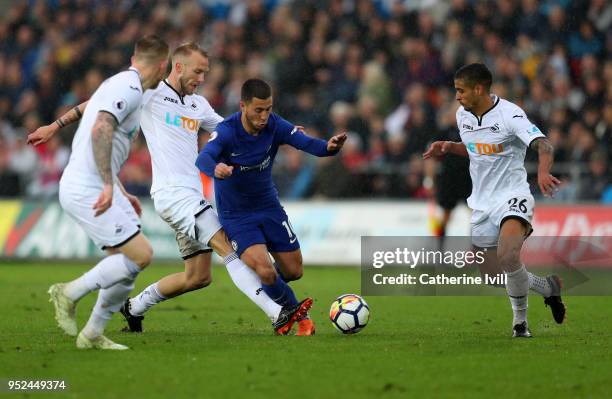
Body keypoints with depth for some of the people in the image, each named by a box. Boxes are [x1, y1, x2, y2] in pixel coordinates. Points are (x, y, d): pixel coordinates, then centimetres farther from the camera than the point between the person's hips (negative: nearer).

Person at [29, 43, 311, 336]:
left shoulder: (199, 104, 18)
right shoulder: (149, 94, -3)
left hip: (191, 195, 9)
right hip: (173, 192, -9)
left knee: (198, 276, 8)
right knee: (227, 247, -19)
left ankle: (135, 307, 26)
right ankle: (278, 315, -27)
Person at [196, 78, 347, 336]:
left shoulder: (274, 126, -13)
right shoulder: (227, 131, -24)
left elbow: (307, 143, -26)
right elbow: (203, 158, -41)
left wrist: (329, 147, -50)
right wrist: (215, 168, -65)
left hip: (269, 208, 4)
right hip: (236, 215, -4)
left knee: (294, 271, 7)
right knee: (265, 271, -22)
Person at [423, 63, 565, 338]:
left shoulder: (509, 114, -17)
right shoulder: (462, 115, 6)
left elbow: (543, 145, -27)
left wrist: (543, 172, -48)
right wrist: (447, 147, 5)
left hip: (512, 195, -7)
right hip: (482, 203, 7)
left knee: (508, 256, -29)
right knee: (508, 269, 6)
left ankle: (520, 319, -10)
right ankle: (549, 287, 33)